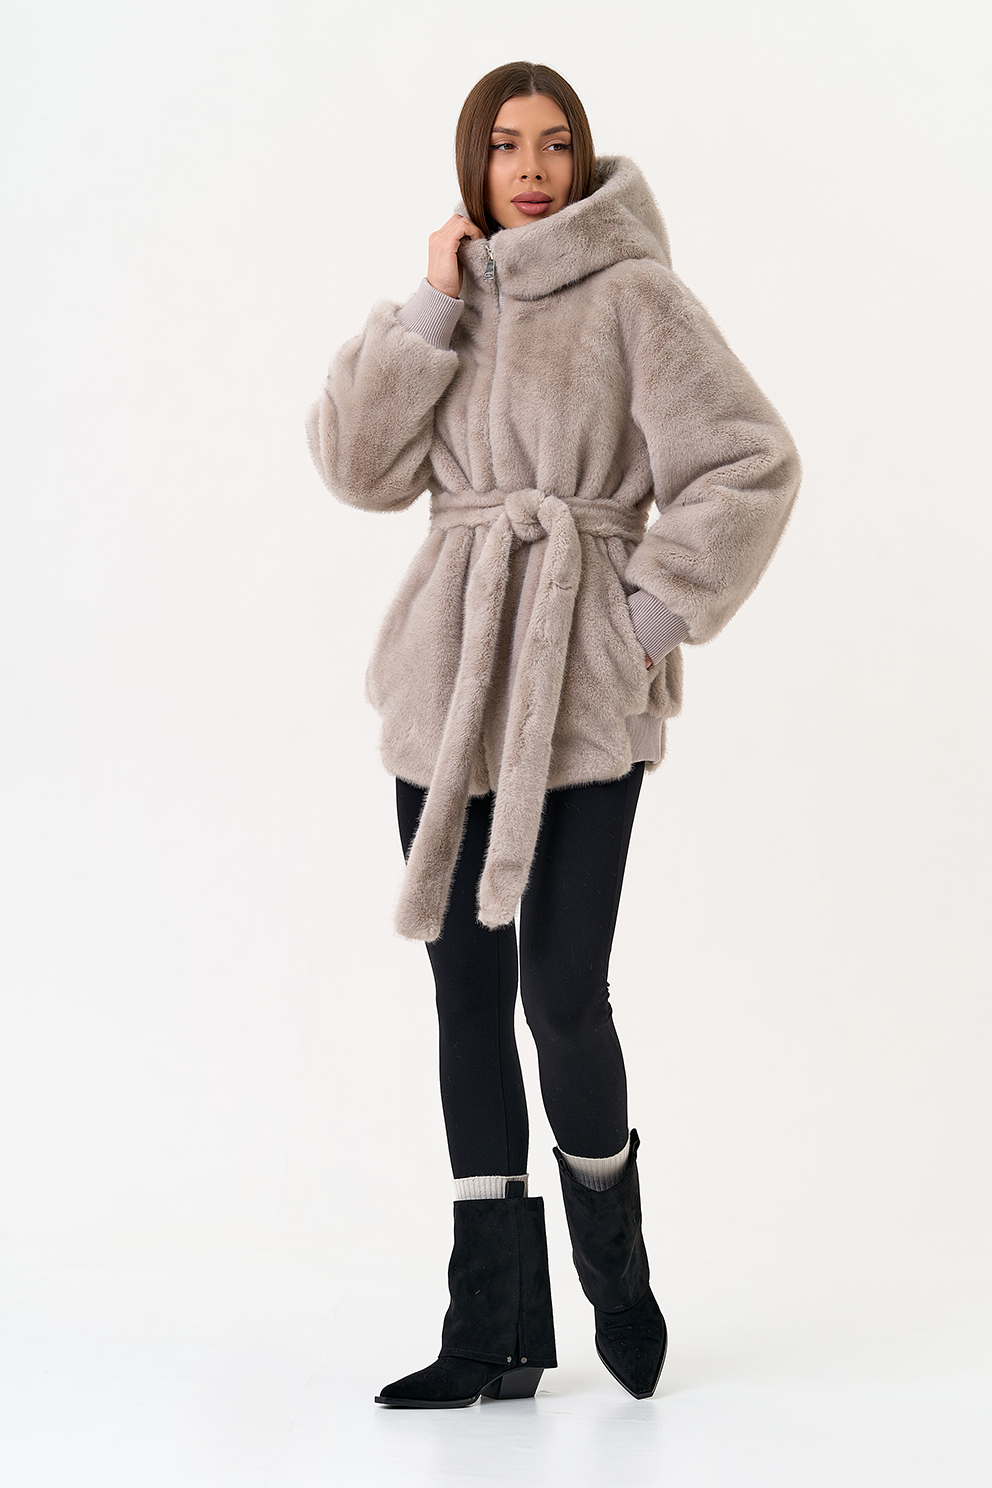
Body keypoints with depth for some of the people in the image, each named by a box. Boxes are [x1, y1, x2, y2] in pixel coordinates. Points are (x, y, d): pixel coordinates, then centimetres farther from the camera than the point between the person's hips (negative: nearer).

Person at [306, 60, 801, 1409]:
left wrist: (657, 615, -9)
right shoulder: (451, 306, 14)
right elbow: (358, 464, 2)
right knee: (468, 996, 6)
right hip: (449, 685, 5)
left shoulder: (633, 296, -1)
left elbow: (750, 463, -7)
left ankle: (616, 1270, 21)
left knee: (563, 995, -8)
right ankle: (494, 1332, 15)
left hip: (584, 688, -5)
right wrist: (432, 304, -3)